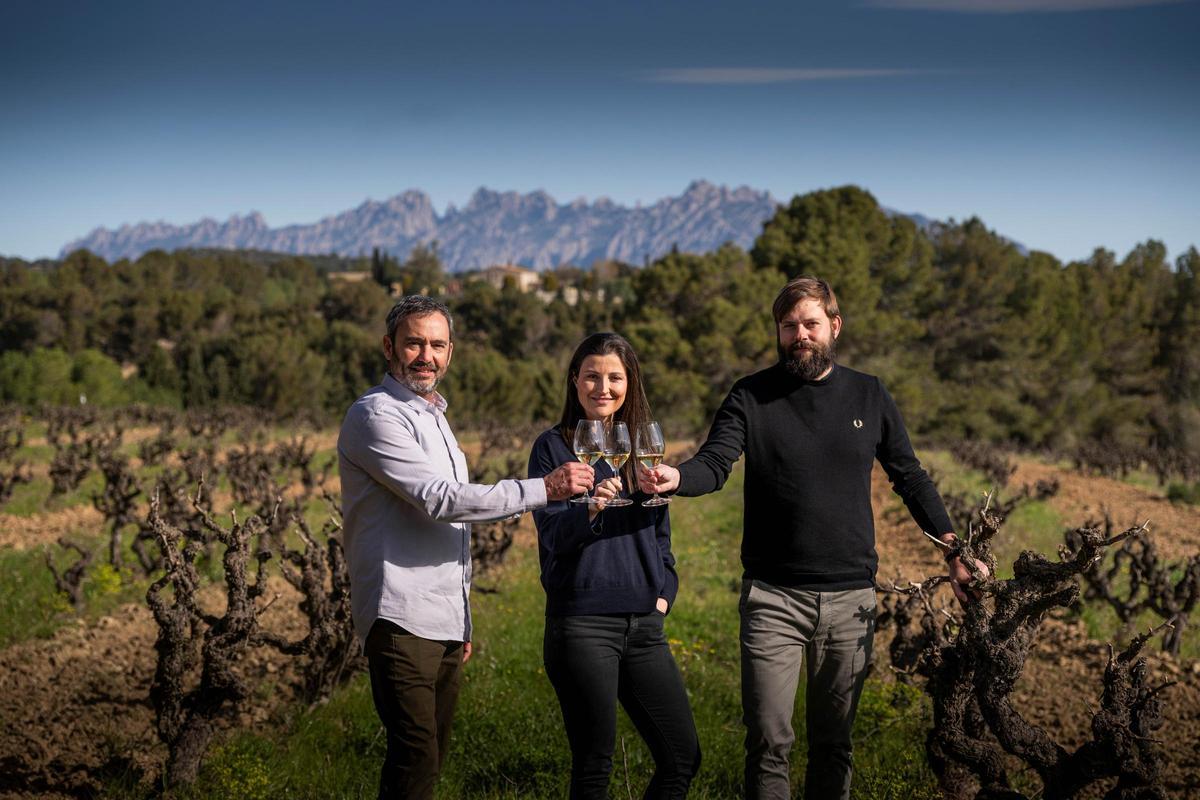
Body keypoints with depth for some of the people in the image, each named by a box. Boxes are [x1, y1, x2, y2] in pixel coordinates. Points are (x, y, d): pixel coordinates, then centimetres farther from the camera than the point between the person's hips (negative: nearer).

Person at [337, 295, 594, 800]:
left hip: (443, 625, 9)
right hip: (402, 621, -9)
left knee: (430, 758, 9)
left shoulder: (434, 417, 22)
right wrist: (544, 490, -19)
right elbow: (439, 499, -19)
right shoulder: (375, 415, -8)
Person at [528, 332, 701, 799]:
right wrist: (591, 508, -28)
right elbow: (552, 537, -9)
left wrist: (663, 594, 5)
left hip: (644, 624, 5)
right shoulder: (554, 447, -1)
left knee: (683, 757, 4)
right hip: (581, 625, -5)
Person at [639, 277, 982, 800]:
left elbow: (909, 479, 15)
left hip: (850, 598, 2)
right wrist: (674, 477, -35)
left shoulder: (869, 396, 8)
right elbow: (714, 464, -13)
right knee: (768, 739, -4)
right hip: (772, 598, -2)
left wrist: (955, 551, 10)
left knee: (833, 740, 10)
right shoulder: (750, 398, 1)